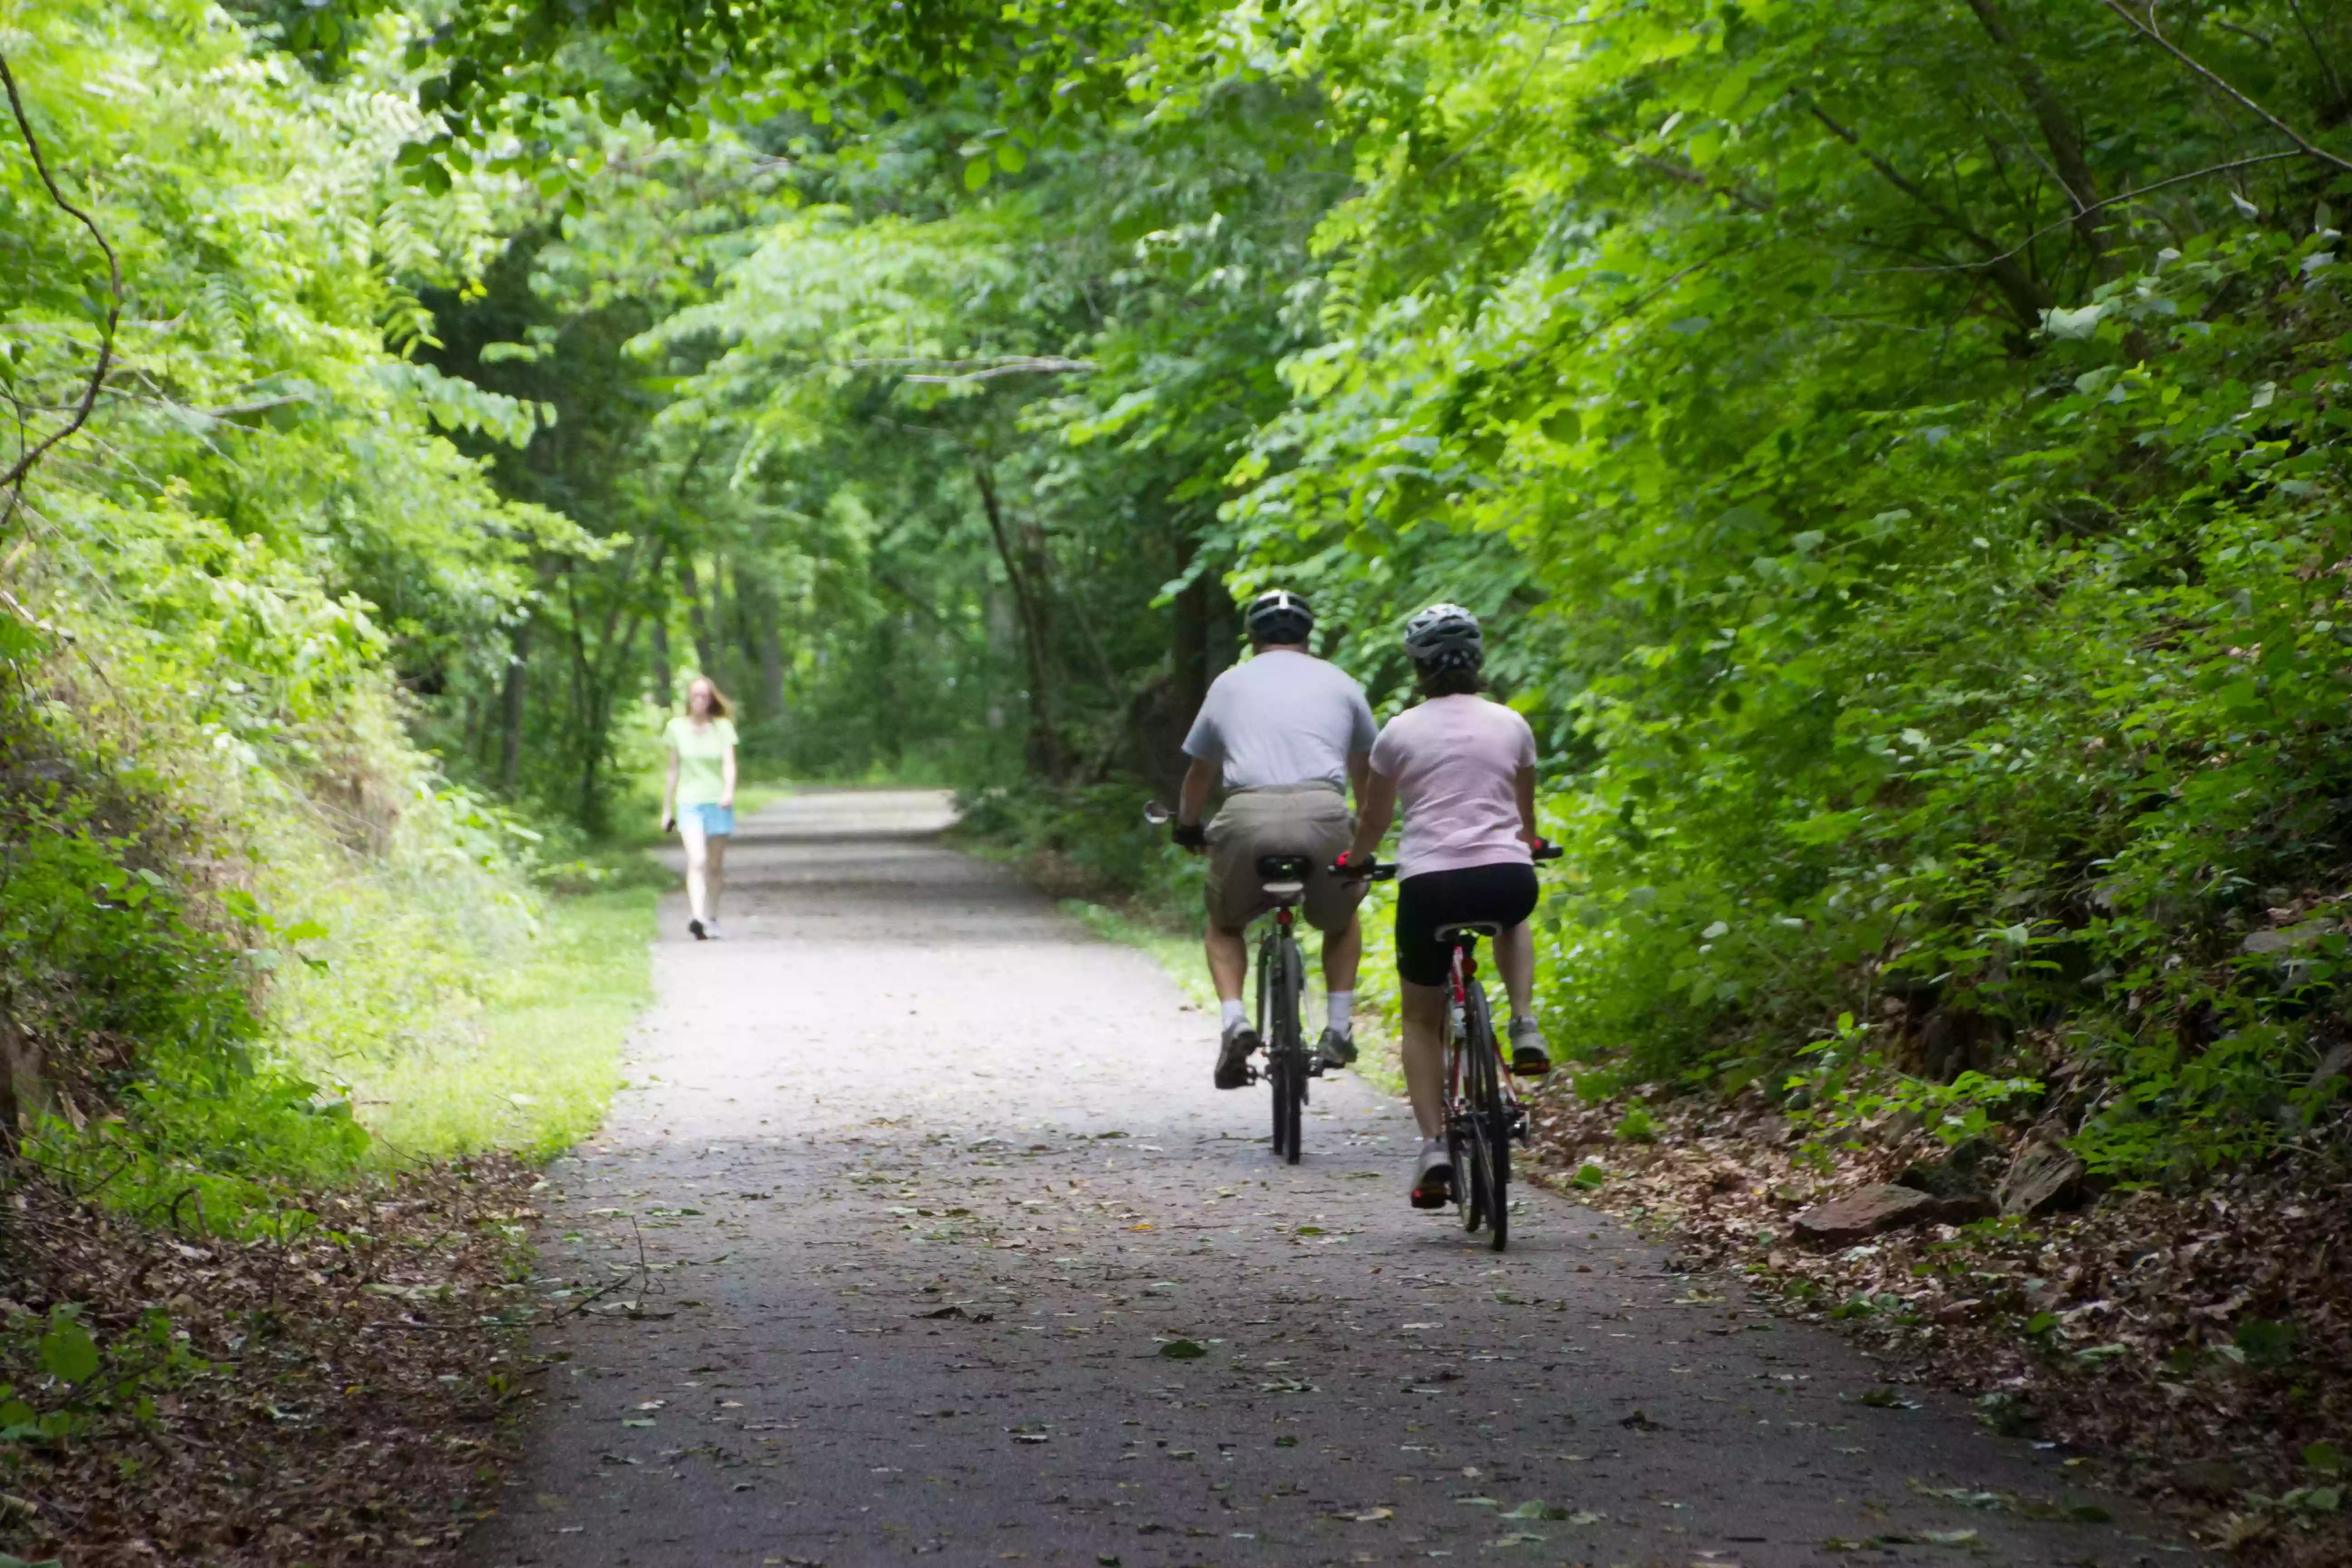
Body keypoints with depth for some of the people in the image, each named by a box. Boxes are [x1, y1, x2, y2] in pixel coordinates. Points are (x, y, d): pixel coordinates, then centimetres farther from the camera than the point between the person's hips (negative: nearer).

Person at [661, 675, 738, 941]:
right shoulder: (677, 728, 6)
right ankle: (697, 917, -30)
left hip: (718, 802, 1)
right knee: (697, 860, -18)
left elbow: (729, 762, -6)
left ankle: (712, 918, 22)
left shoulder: (722, 727, 3)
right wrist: (667, 808, 14)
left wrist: (729, 791, -26)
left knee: (716, 865, 8)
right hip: (689, 802, -1)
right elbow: (674, 770, 13)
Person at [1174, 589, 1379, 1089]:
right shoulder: (1339, 682, 22)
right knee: (1342, 920, 29)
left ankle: (1233, 1020, 1)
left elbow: (1199, 773, 32)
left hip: (1249, 817, 0)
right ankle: (1340, 1027, 16)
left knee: (1224, 925, 24)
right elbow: (1365, 769, 36)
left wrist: (1188, 829, 51)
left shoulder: (1230, 684, 22)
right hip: (1323, 815, 0)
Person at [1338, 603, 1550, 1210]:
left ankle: (1434, 1145, 2)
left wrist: (1354, 862, 38)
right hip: (1508, 880, 1)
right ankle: (1525, 1028, 16)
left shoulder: (1401, 732, 5)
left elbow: (1373, 822, 17)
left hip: (1429, 883, -1)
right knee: (1513, 918, 40)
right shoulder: (1511, 725, 11)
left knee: (1421, 1021, 18)